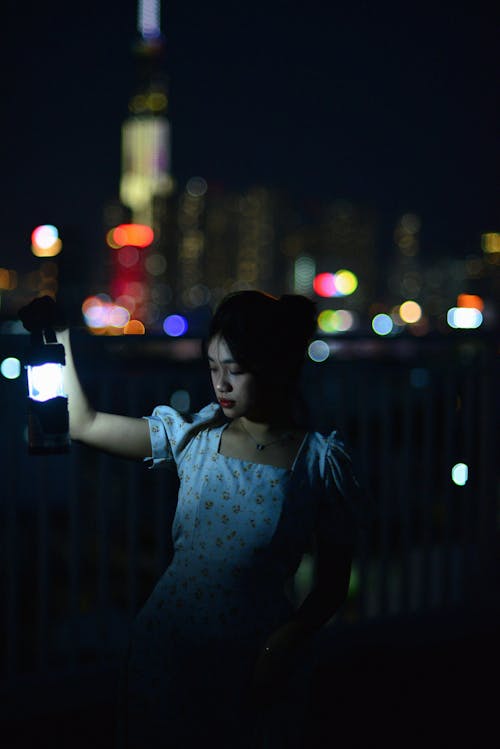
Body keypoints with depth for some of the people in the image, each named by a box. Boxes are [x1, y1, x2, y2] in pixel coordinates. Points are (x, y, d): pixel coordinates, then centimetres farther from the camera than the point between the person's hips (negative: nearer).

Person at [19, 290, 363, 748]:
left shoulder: (322, 462, -7)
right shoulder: (194, 435, 1)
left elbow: (333, 584, -4)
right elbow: (83, 424, 4)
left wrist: (284, 646, -17)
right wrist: (58, 338, 1)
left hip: (253, 656, -2)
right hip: (168, 643, 3)